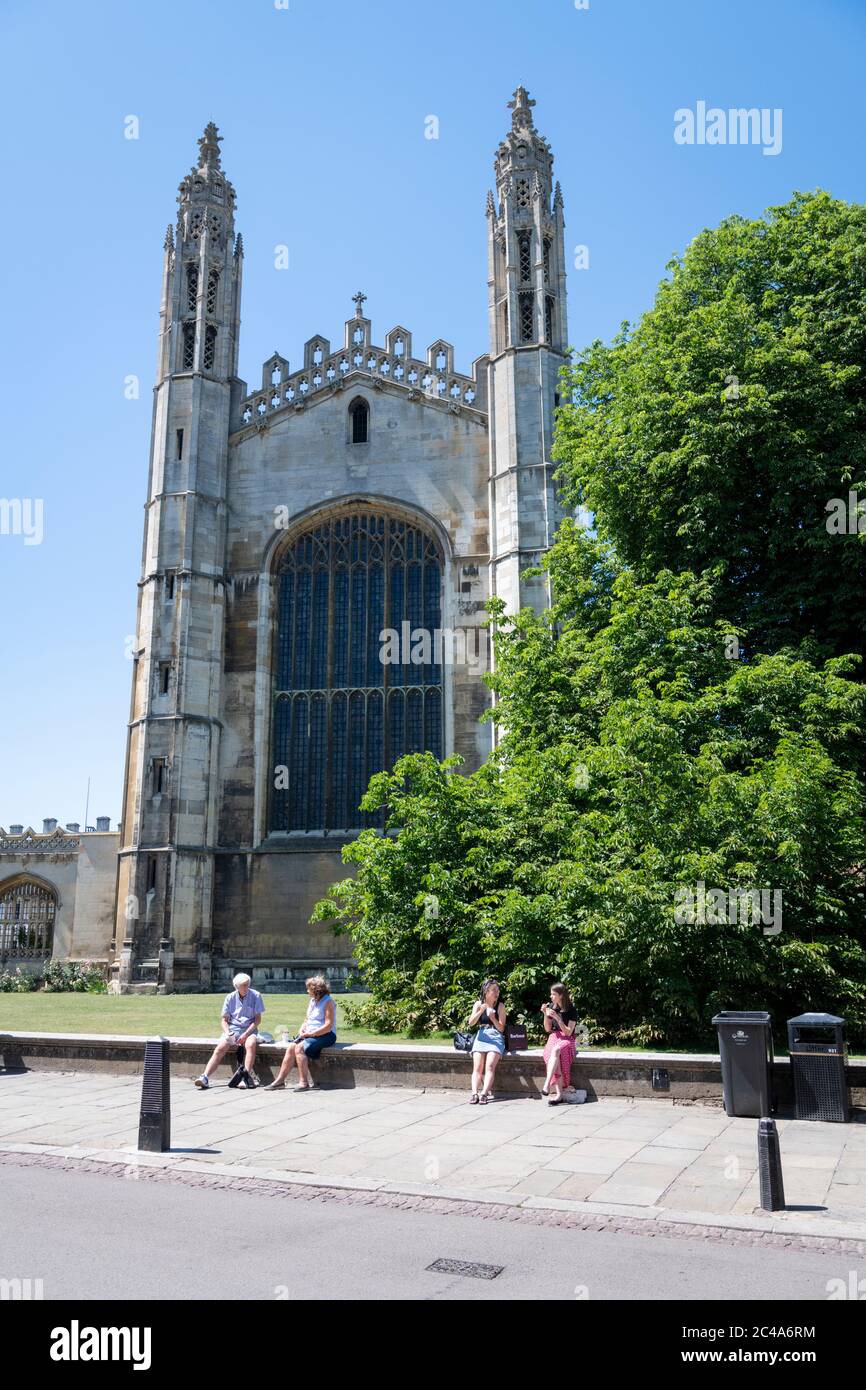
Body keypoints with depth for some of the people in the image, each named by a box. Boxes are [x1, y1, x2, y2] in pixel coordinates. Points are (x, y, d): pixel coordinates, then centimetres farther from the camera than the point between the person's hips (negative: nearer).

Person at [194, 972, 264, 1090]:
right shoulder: (230, 997, 6)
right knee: (219, 1049, -23)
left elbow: (258, 1019, -2)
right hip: (232, 1029, 2)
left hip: (249, 1030, -2)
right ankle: (205, 1077, -30)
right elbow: (224, 1019, 11)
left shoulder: (255, 996, 0)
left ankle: (246, 1076, -43)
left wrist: (246, 1034, -13)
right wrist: (227, 1032, -10)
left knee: (251, 1044, -35)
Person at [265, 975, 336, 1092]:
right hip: (310, 1034, 8)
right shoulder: (312, 1001, 17)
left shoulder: (328, 1002, -10)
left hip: (325, 1035, -8)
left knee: (299, 1048, -26)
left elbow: (328, 1026, -17)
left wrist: (310, 1034, -17)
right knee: (291, 1047, -13)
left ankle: (304, 1082, -21)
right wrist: (302, 1030, -1)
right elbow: (307, 1020, 21)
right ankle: (280, 1080, -9)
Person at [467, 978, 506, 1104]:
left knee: (490, 1066, -24)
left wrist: (493, 1018, -18)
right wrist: (481, 1010, -15)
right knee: (477, 1067, -18)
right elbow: (471, 1023, -2)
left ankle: (484, 1094, -34)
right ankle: (474, 1093, -27)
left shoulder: (500, 1006, 3)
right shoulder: (478, 1004, 7)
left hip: (496, 1037, -2)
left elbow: (501, 1028, 1)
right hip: (481, 1037, 2)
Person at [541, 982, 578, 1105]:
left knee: (555, 1050, -38)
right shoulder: (551, 1007, 8)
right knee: (552, 1055, -32)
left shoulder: (571, 1010, -6)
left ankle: (547, 1085, -47)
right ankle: (559, 1094, -38)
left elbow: (568, 1032, -10)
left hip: (567, 1040, -3)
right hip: (554, 1038, 3)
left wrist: (557, 1018, -20)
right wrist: (545, 1015, -5)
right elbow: (548, 1029, 11)